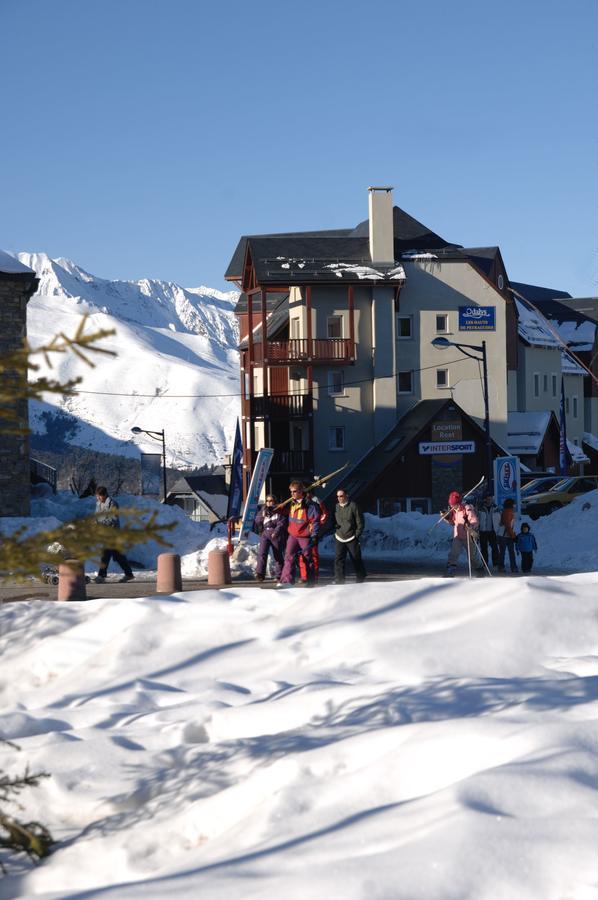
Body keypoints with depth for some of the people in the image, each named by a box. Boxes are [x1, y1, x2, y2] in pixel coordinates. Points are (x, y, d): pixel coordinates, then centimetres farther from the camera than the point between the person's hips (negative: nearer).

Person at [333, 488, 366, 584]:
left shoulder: (353, 506, -9)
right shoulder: (336, 507, 3)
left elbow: (360, 522, -5)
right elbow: (333, 521, 16)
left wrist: (357, 535, -9)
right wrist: (335, 531, 5)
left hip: (351, 538, -3)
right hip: (339, 538, 3)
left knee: (356, 559, 7)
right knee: (339, 559, -7)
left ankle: (361, 577, 23)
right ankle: (339, 578, -5)